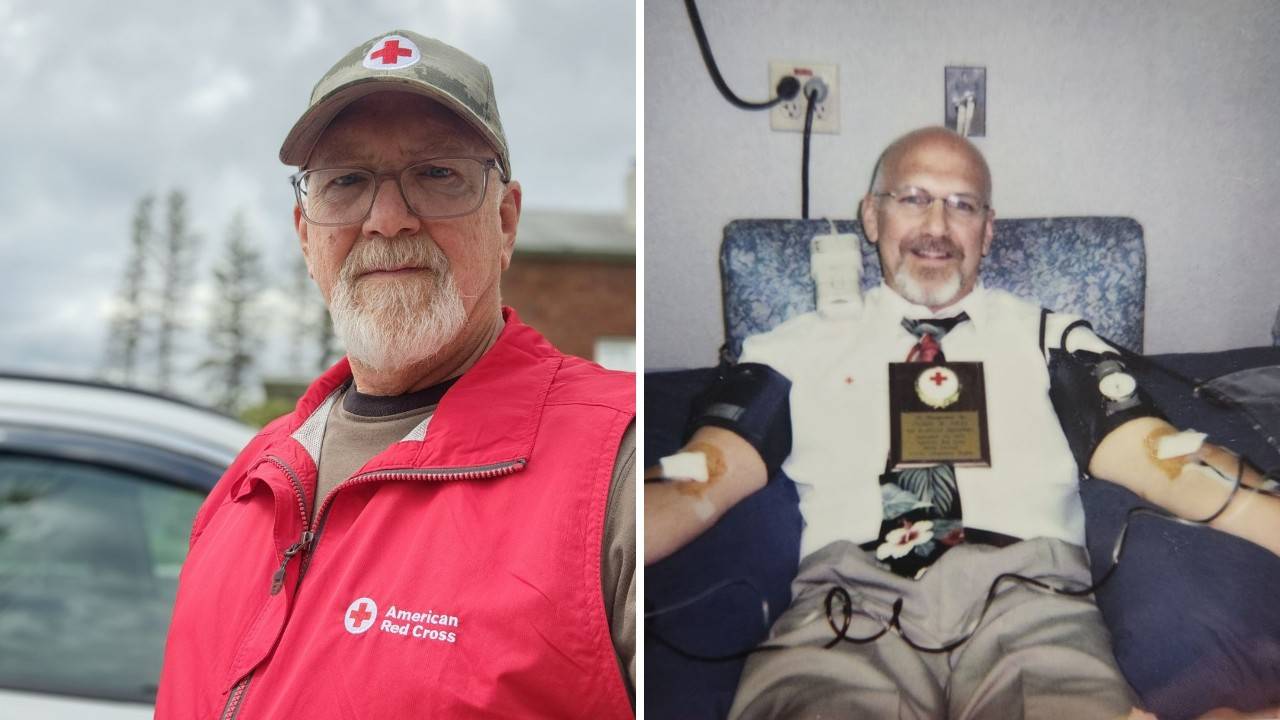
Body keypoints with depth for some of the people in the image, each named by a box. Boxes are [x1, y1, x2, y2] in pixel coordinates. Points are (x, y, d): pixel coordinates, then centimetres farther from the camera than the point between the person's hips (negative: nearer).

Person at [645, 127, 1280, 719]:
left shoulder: (1052, 340, 21)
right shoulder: (800, 348, 19)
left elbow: (1153, 455, 7)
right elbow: (700, 480, 5)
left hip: (1027, 597, 1)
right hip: (849, 600, -1)